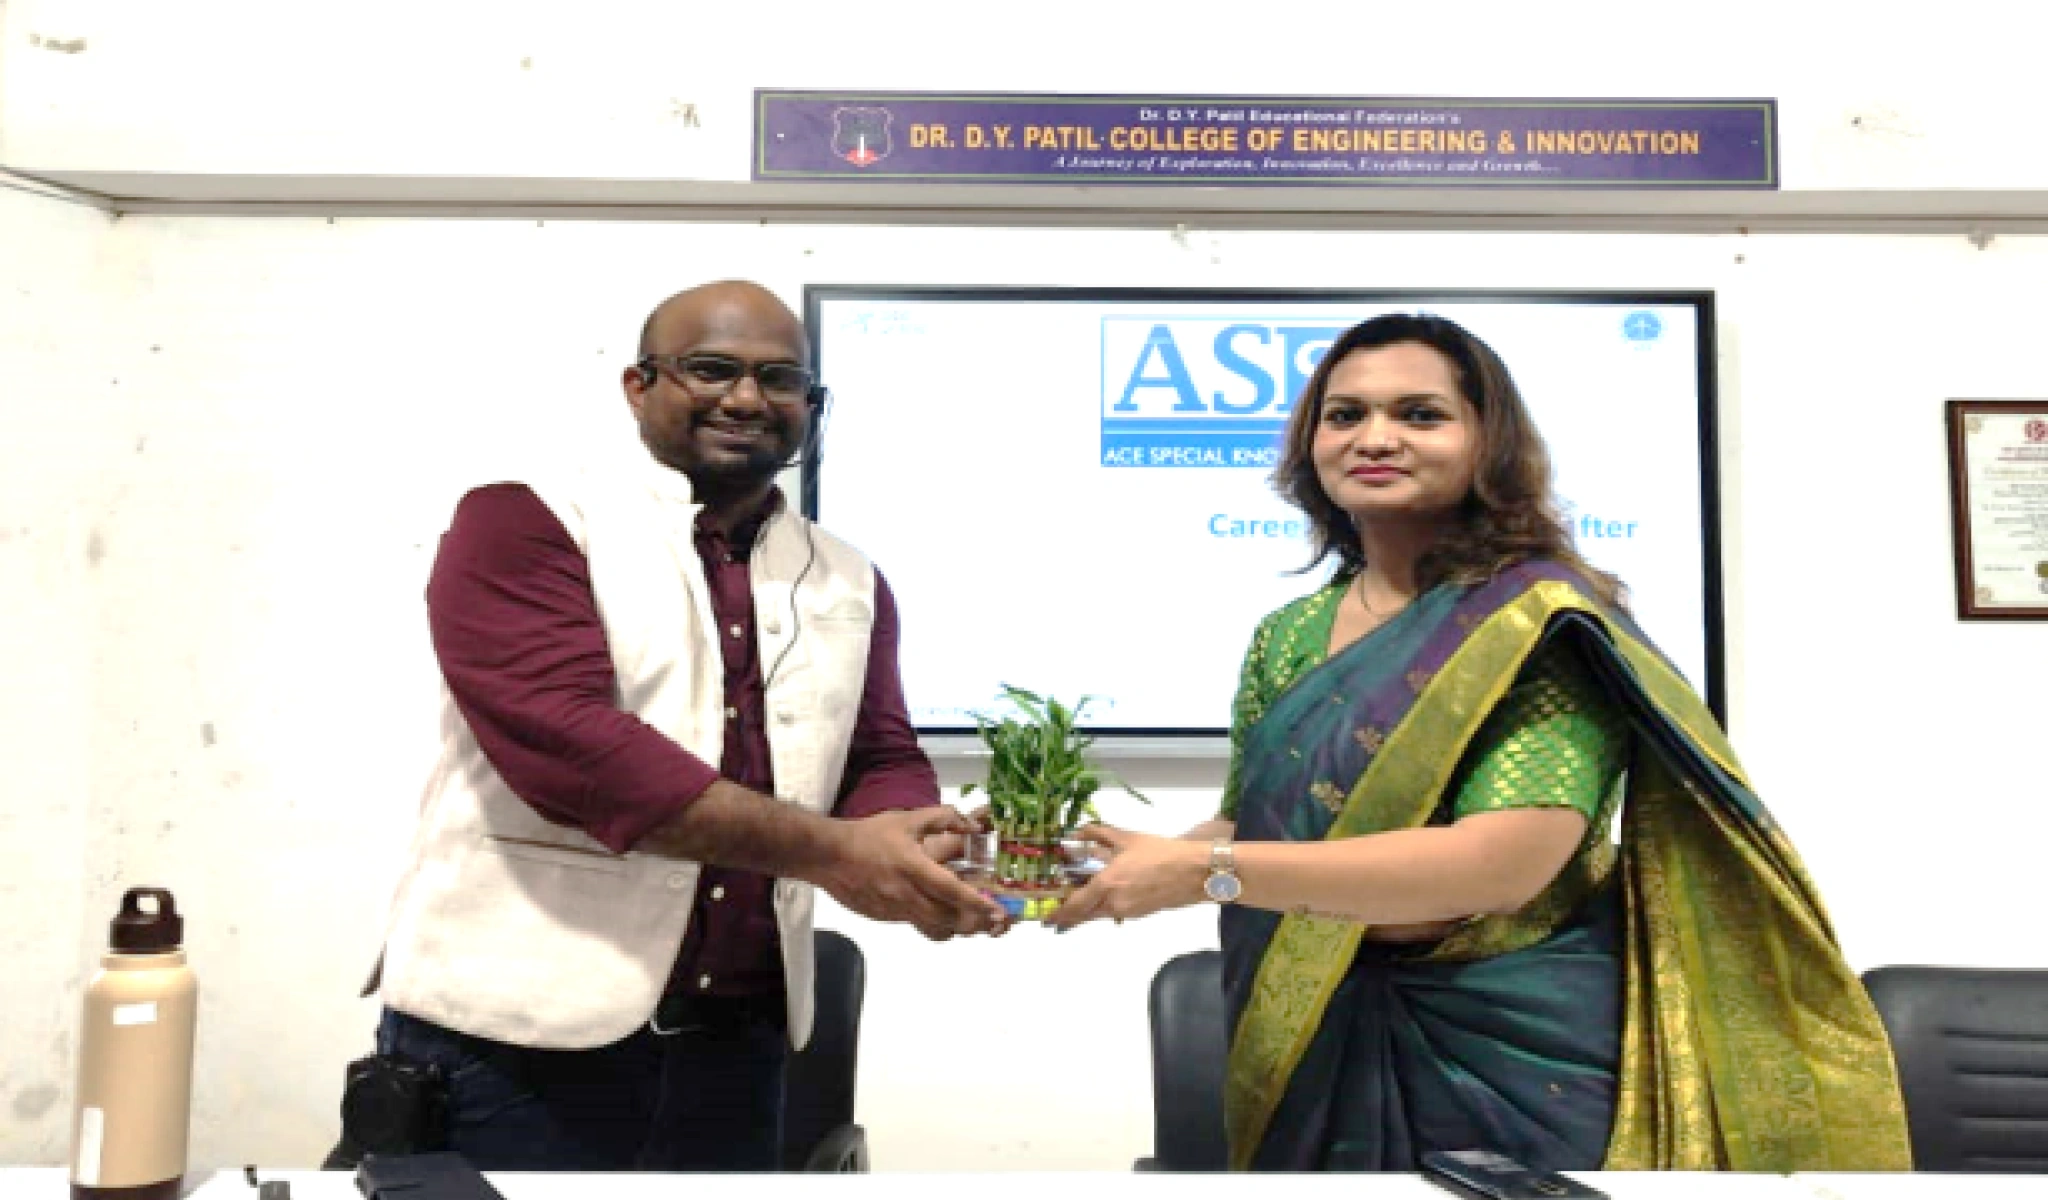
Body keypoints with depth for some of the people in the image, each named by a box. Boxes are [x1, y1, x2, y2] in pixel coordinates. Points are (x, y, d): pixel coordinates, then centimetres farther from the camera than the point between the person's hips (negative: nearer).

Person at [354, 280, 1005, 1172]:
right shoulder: (527, 519, -7)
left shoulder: (847, 583, 10)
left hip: (735, 1046, 5)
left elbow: (881, 760, 7)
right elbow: (562, 737, -19)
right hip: (514, 1039, -5)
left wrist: (916, 847, -17)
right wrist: (827, 850, -22)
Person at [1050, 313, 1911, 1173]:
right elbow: (1250, 828, 7)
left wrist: (1204, 872, -26)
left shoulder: (1541, 618, -14)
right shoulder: (1288, 636, 4)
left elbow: (1504, 863, -26)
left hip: (1516, 1055, -5)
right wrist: (1143, 862, -14)